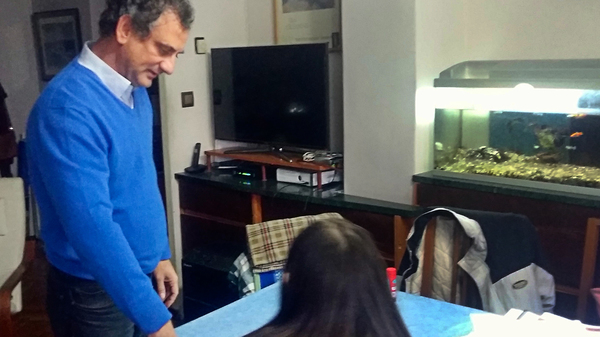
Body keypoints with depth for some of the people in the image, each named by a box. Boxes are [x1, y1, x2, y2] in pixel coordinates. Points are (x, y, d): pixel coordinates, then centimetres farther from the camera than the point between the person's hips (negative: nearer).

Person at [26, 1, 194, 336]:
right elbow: (93, 226, -31)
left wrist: (160, 254, 12)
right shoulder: (68, 107, -26)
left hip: (139, 274, 8)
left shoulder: (136, 90, 1)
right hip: (95, 292, -7)